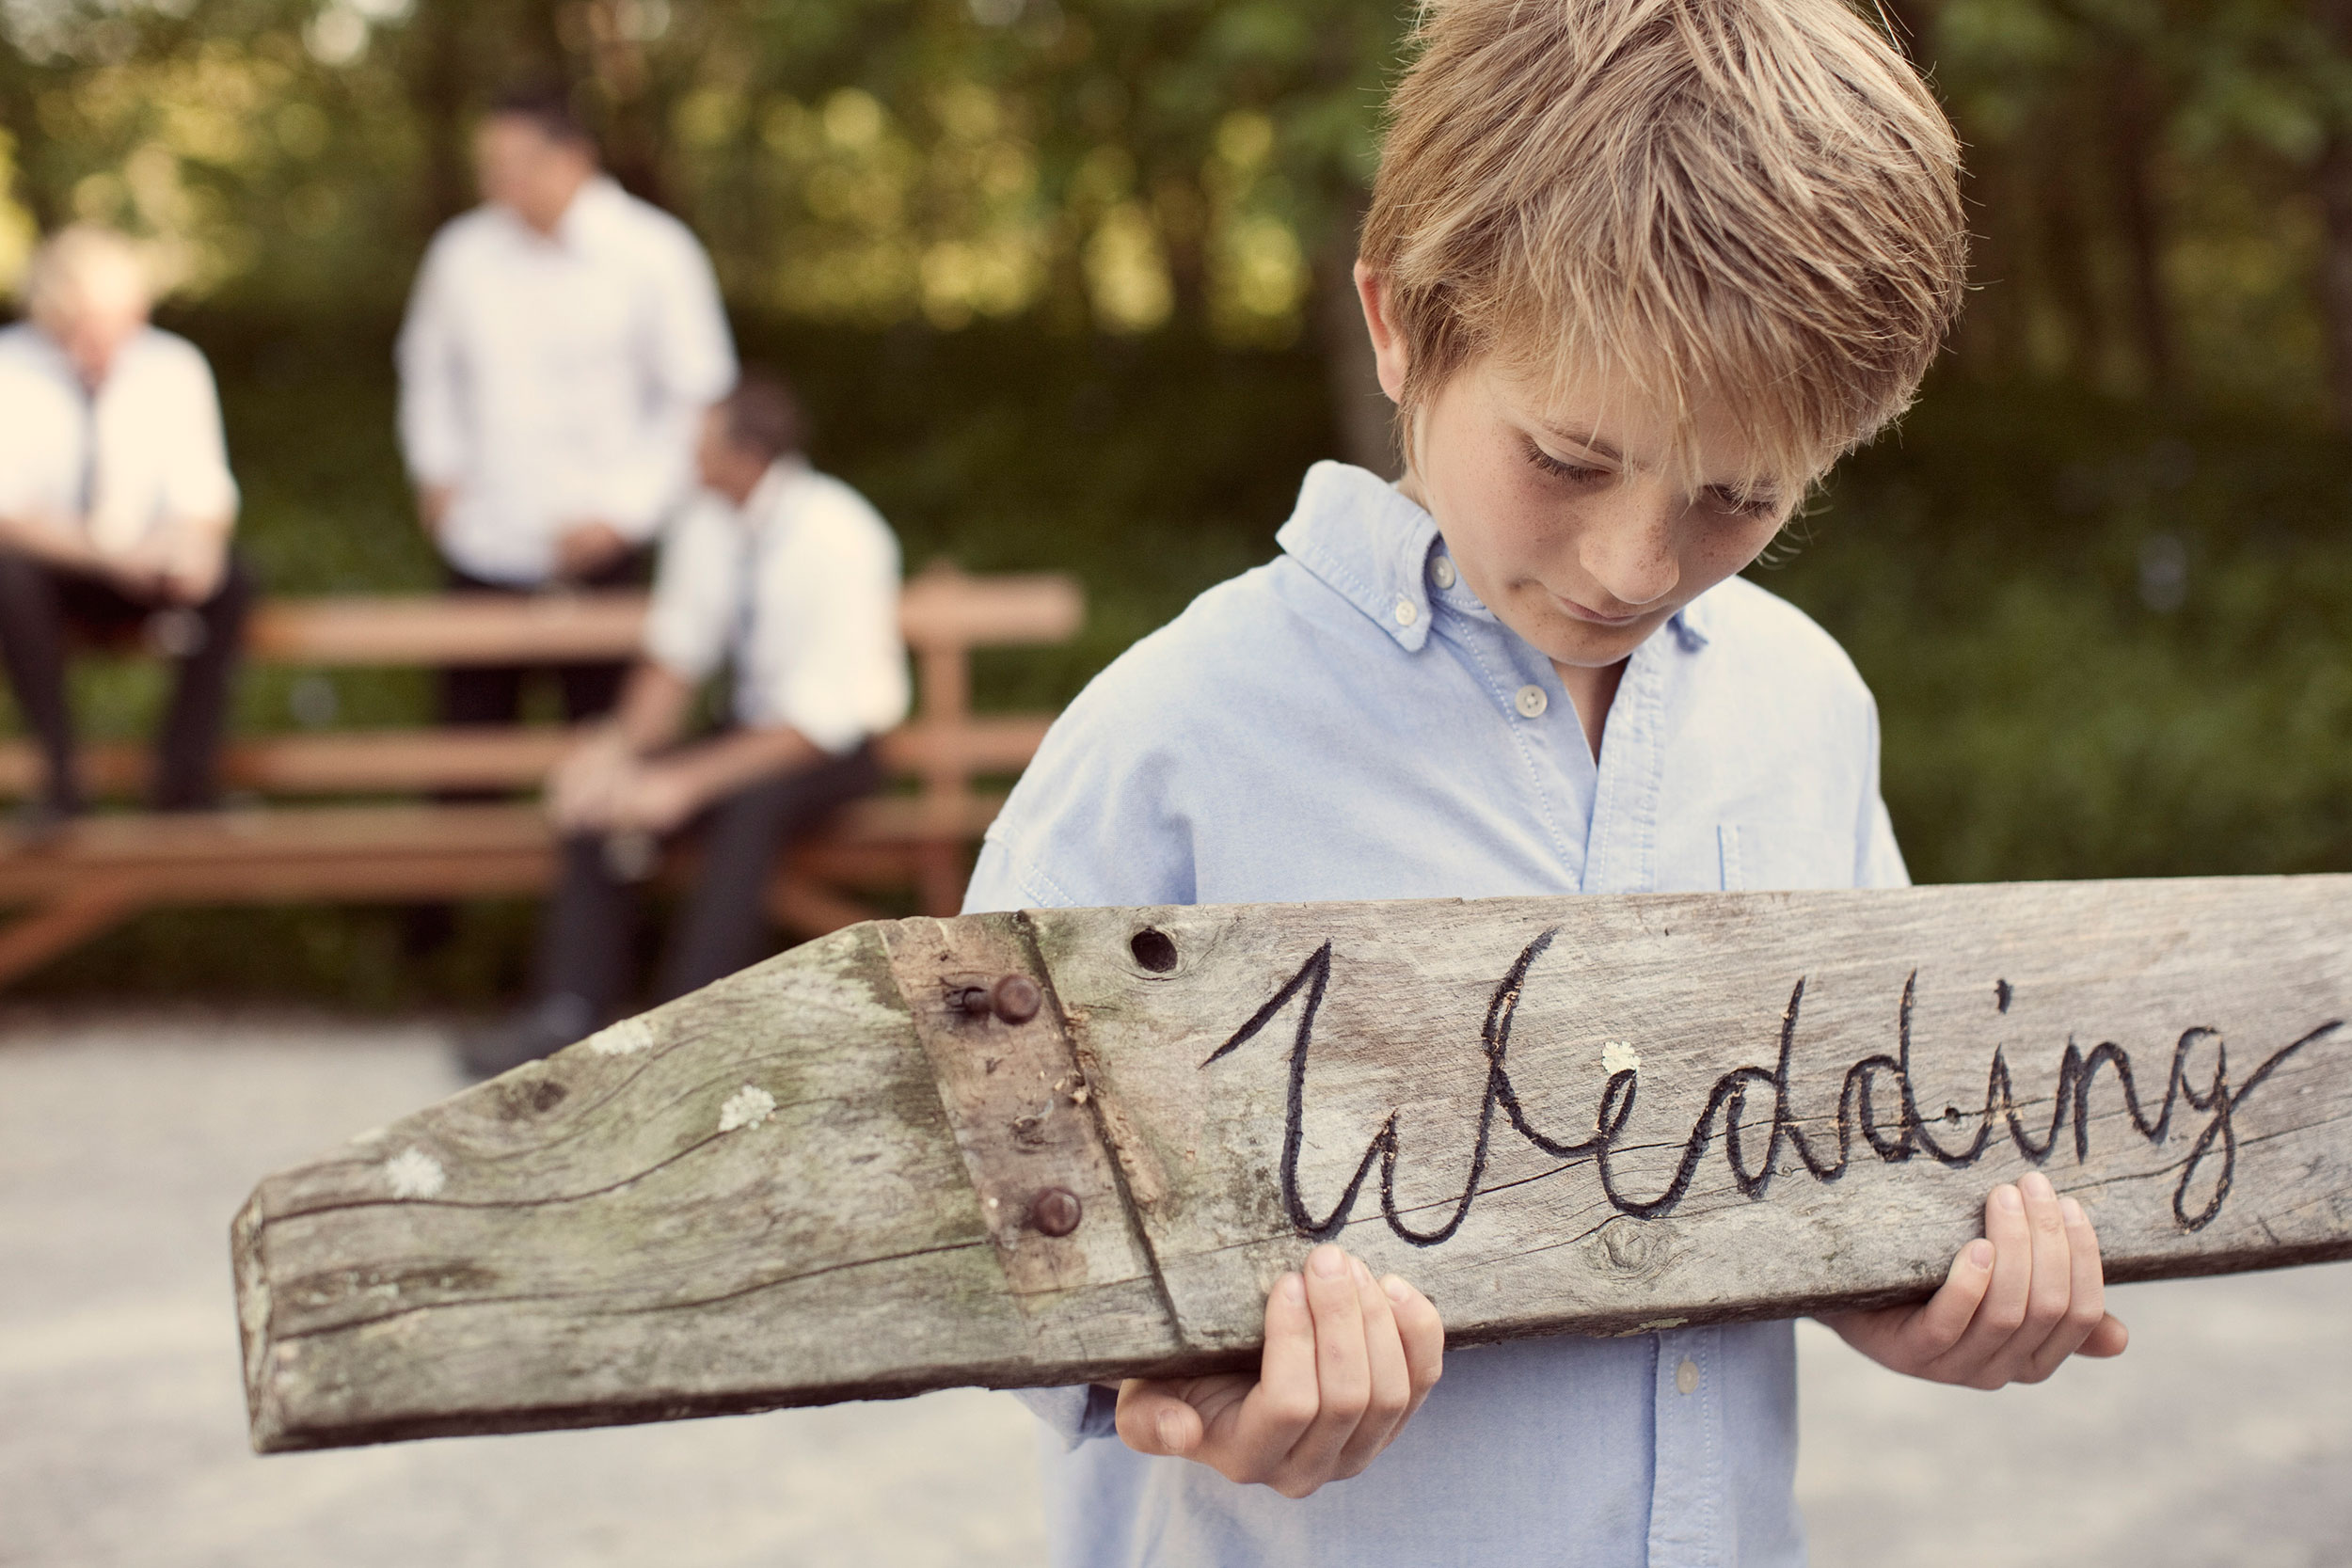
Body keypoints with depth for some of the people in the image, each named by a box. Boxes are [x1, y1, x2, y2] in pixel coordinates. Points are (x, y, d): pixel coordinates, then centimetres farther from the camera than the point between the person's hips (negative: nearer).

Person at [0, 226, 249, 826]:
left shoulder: (176, 367, -5)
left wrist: (198, 537, -29)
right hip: (51, 571, -1)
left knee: (230, 581, -28)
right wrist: (103, 554, -32)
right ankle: (60, 772, -23)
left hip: (144, 577, 2)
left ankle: (184, 779, -23)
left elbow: (203, 493, -4)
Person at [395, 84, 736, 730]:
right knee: (471, 724, 7)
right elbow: (429, 365, 19)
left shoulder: (654, 256, -7)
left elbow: (697, 398, -3)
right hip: (481, 548, 3)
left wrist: (622, 512, -9)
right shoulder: (461, 251, 2)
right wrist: (435, 466, 5)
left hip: (596, 553, -3)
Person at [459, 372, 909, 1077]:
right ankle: (568, 1011, -11)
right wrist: (623, 745, -15)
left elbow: (824, 720, -26)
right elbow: (676, 655, 5)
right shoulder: (709, 523, -5)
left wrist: (684, 784, -30)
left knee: (748, 806, -36)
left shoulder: (838, 537, -24)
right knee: (599, 784, -15)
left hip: (839, 743, -6)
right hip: (753, 721, 6)